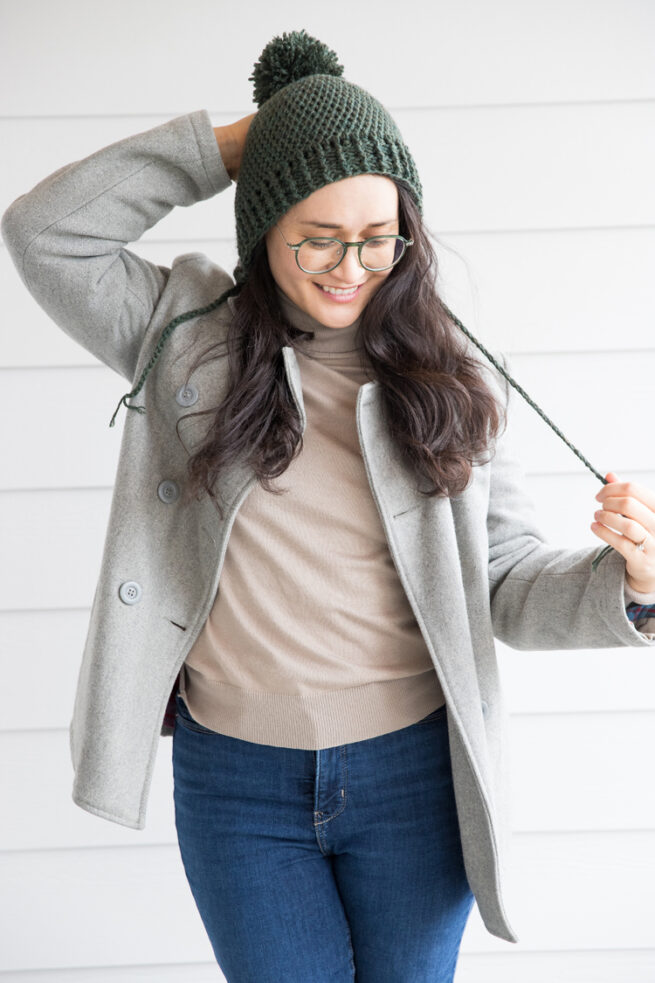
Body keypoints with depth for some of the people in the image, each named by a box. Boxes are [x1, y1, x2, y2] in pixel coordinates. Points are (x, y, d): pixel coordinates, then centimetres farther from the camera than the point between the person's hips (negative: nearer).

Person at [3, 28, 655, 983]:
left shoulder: (451, 383, -1)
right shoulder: (188, 336, -1)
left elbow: (510, 583, -1)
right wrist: (224, 145, -8)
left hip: (413, 771, 1)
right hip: (236, 782, 0)